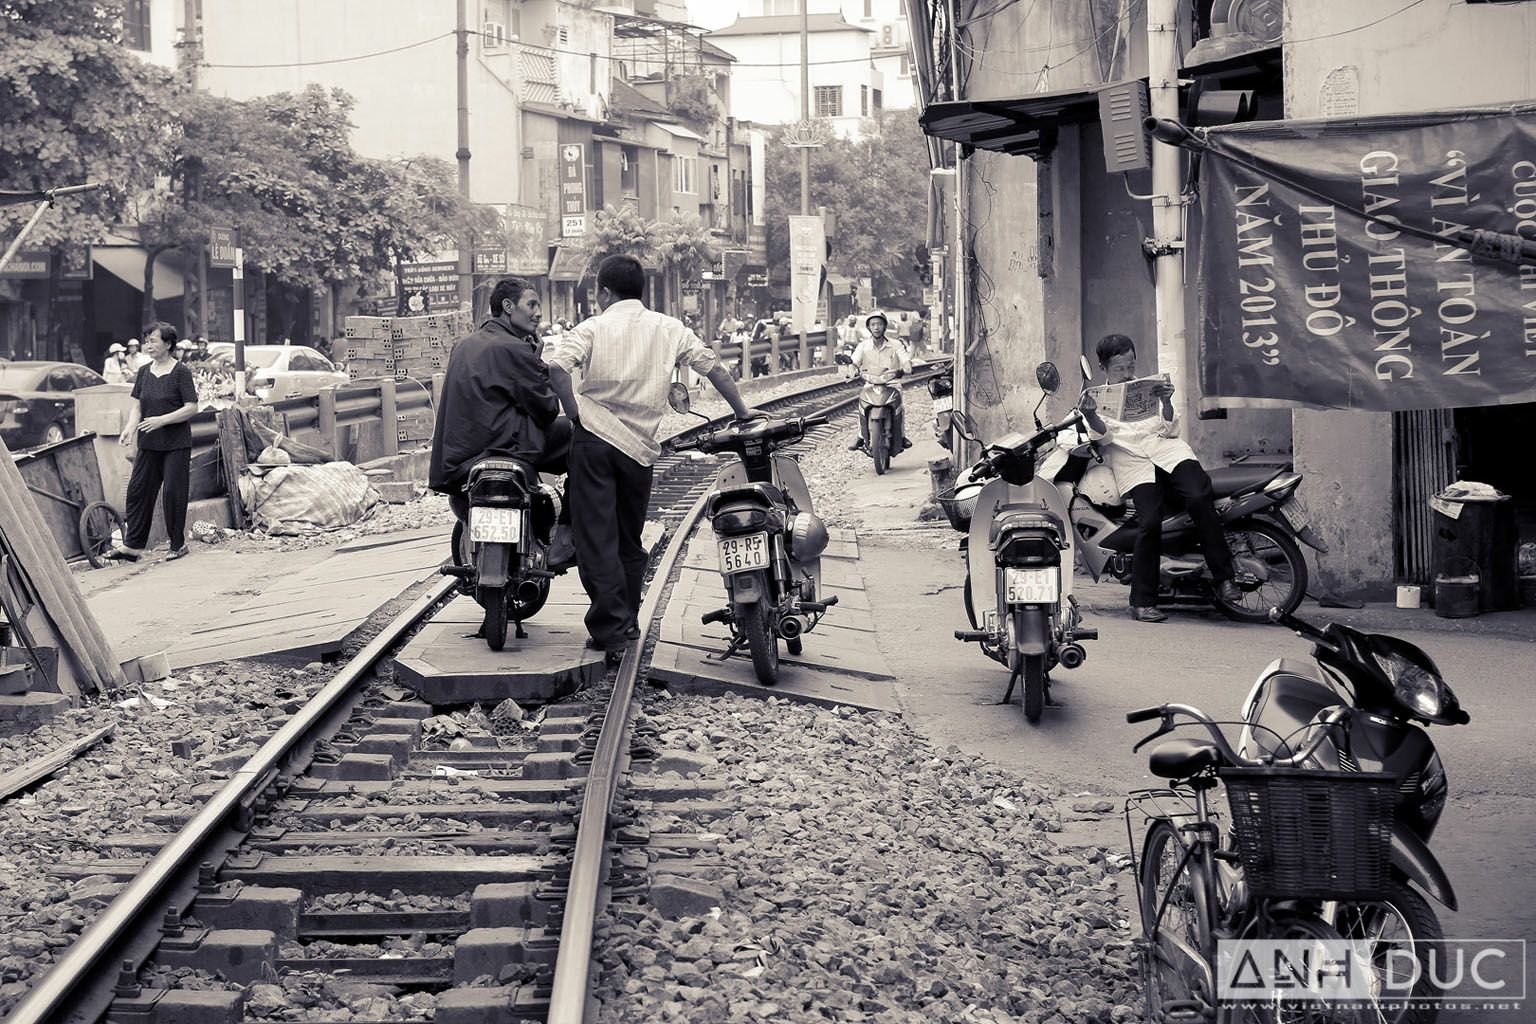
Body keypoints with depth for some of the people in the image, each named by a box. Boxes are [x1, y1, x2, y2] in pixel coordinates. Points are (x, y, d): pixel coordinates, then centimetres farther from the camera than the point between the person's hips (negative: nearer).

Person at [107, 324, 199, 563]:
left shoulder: (180, 372, -9)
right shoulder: (144, 372, 9)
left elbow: (191, 408, -12)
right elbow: (137, 406, 11)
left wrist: (162, 420, -20)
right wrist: (129, 429, -7)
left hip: (176, 445, -6)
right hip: (149, 444, 6)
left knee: (173, 493, -3)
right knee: (137, 490, 4)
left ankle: (178, 544, 11)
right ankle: (132, 546, 10)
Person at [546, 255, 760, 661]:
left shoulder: (592, 328, 1)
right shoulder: (670, 329, 10)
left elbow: (557, 367, -16)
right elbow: (711, 364, 7)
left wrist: (576, 415, -8)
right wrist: (742, 411, 14)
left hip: (594, 439, -3)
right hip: (640, 448, 3)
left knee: (597, 537, -3)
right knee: (630, 539, 17)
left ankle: (609, 630, -11)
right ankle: (628, 622, 24)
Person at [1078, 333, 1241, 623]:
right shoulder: (1098, 397, 21)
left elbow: (1170, 430, 17)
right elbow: (1104, 436, 1)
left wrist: (1167, 403, -1)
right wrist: (1090, 415, -19)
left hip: (1165, 448, 2)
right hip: (1130, 460, -2)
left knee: (1200, 499, -26)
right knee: (1150, 522, -25)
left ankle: (1223, 577, -20)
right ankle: (1142, 603, -19)